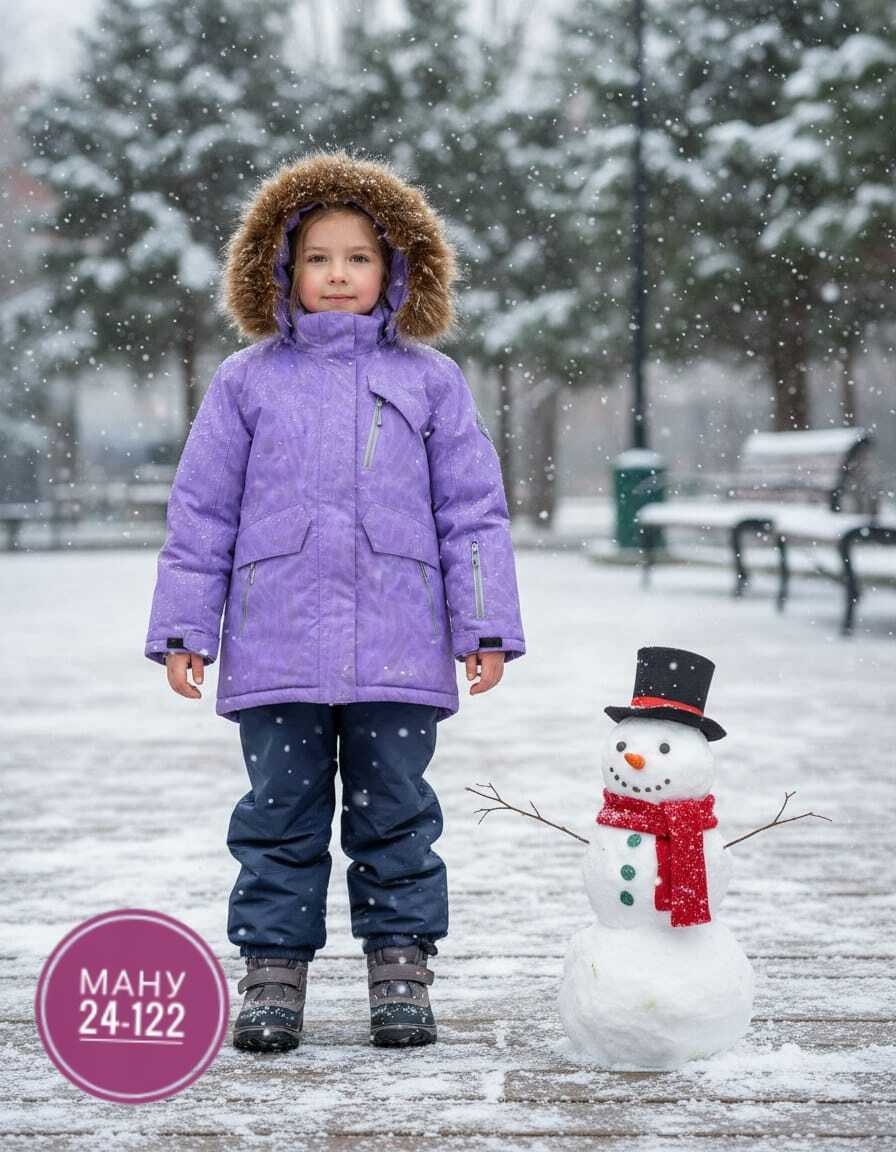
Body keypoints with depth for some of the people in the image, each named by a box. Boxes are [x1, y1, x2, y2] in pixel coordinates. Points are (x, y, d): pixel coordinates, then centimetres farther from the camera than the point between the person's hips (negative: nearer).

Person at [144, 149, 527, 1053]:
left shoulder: (430, 380, 8)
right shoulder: (247, 382, 7)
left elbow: (473, 511, 8)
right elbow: (200, 512, 8)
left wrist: (485, 629, 3)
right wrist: (183, 630, 3)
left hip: (398, 652, 0)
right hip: (276, 650, 0)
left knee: (396, 814, 6)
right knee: (280, 814, 5)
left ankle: (401, 963, 17)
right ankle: (272, 967, 14)